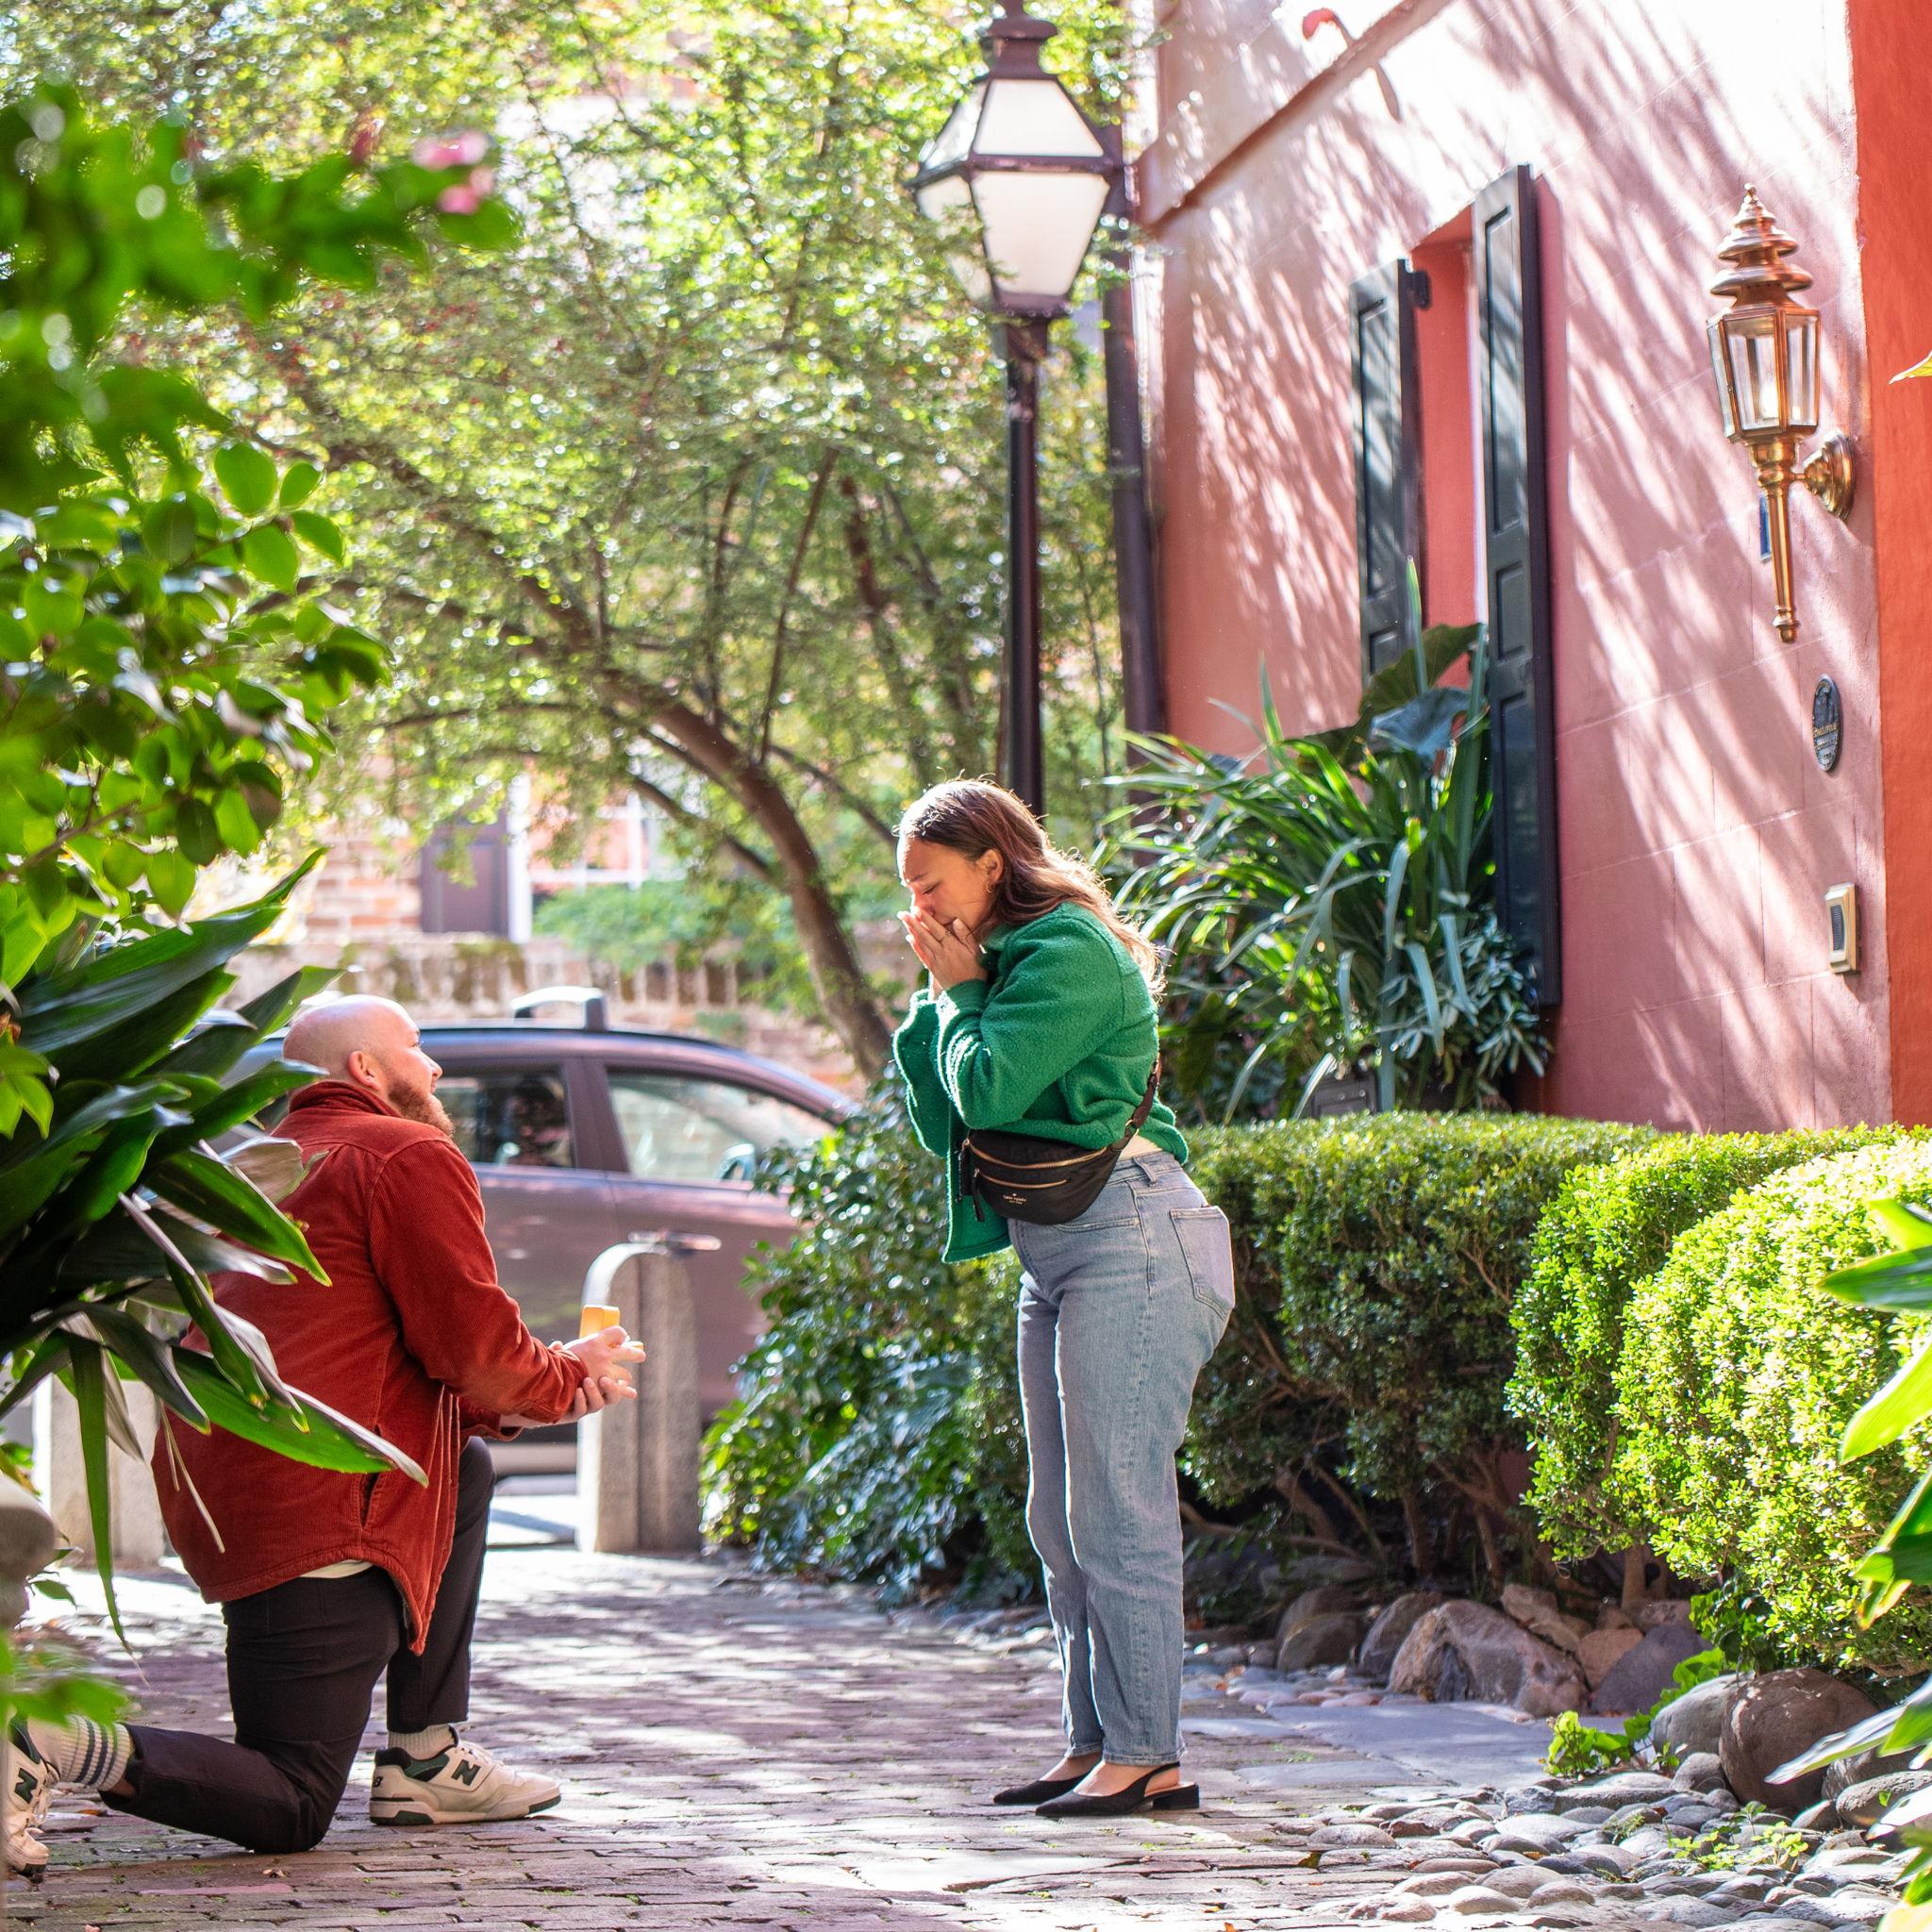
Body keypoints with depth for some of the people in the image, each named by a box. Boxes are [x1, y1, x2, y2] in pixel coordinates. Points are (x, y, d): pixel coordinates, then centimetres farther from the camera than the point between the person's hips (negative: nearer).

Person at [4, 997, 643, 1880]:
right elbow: (476, 1350, -8)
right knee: (292, 1811, -2)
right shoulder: (413, 1158, -4)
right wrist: (566, 1378, 12)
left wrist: (526, 1401, 23)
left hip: (213, 1493, 9)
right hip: (313, 1513, -9)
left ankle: (425, 1757, 23)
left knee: (463, 1473, 30)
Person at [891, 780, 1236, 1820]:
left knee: (1115, 1510, -10)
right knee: (1060, 1519, 9)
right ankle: (1095, 1741, 13)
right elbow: (941, 1127, 16)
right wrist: (938, 999, 8)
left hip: (1126, 1238, -10)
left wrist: (960, 992, -3)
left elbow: (989, 1091, -19)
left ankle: (1146, 1754, -8)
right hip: (1051, 1255, 10)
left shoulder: (1068, 951, -10)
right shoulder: (1004, 963, 19)